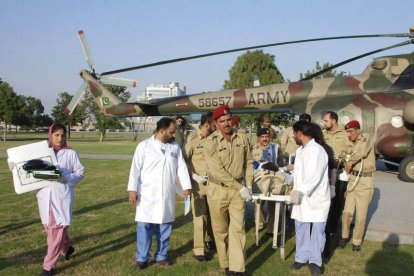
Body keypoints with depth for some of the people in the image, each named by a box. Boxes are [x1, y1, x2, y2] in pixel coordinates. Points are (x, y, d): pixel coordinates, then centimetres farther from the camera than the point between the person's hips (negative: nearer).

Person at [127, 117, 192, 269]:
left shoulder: (175, 147, 8)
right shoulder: (144, 145, -2)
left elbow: (182, 167, 6)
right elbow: (136, 168, -5)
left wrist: (186, 186, -4)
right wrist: (132, 189, -10)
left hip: (167, 194, 3)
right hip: (147, 194, -3)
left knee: (164, 226, 10)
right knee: (144, 225, 0)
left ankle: (161, 256, 24)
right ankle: (142, 257, 13)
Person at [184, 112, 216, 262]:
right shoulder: (192, 140, -9)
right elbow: (183, 160, -8)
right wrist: (195, 176, -14)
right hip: (198, 184, -5)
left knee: (212, 214, 15)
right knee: (200, 216, -1)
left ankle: (209, 240, 36)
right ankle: (199, 249, 9)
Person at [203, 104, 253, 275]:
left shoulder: (242, 138, -1)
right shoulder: (211, 142, -14)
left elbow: (248, 163, 9)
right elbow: (218, 171, -19)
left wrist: (248, 186, 0)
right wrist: (241, 188, -17)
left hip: (238, 189, 2)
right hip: (218, 190, -2)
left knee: (237, 228, -2)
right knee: (220, 229, 9)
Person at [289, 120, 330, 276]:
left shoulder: (317, 150, -18)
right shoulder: (299, 150, 11)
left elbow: (314, 176, -27)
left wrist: (300, 191, -31)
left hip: (316, 198, -8)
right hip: (301, 197, 8)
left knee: (317, 230, 5)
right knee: (301, 228, 13)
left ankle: (315, 261, 18)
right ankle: (301, 257, 26)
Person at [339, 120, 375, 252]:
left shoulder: (366, 139, -11)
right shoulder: (350, 145, 9)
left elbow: (361, 152, -33)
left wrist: (349, 162, -18)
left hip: (365, 181, -5)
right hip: (352, 180, 5)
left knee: (361, 215, 3)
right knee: (347, 211, 4)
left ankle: (357, 241, 19)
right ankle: (345, 236, 25)